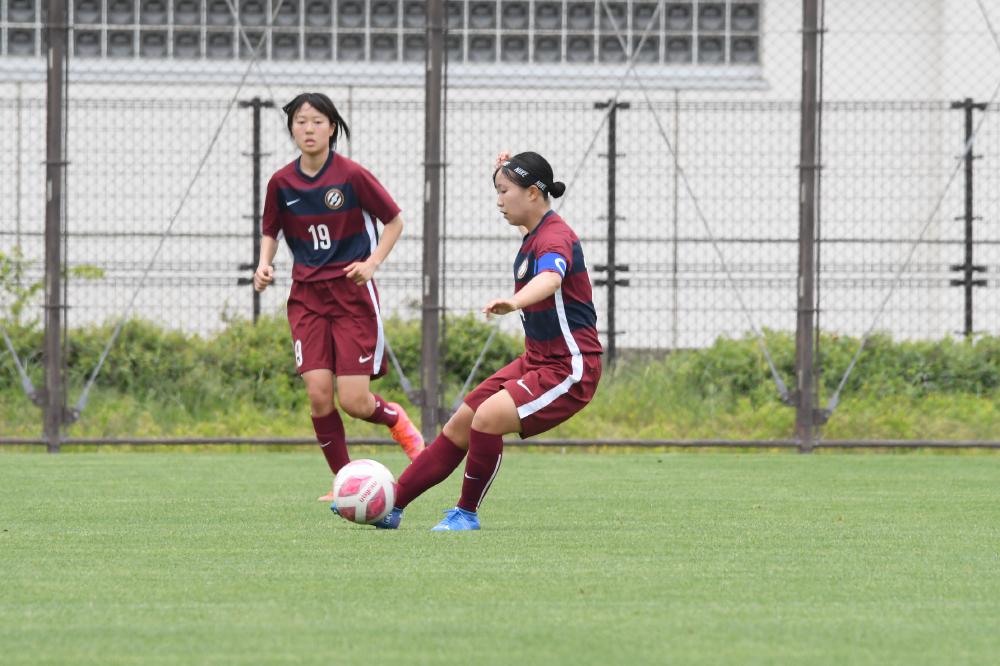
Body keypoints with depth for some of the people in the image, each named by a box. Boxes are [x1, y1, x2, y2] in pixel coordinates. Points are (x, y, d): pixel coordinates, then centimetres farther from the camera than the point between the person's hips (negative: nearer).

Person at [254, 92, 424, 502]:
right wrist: (264, 265, -4)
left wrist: (373, 262, -12)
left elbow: (394, 221, 2)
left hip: (353, 293, -3)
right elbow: (271, 232, 16)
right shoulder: (281, 183, 0)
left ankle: (399, 422, 26)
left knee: (354, 402, -9)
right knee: (318, 393, -11)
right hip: (308, 295, 3)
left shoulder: (352, 176, -10)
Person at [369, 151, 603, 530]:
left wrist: (514, 302, -66)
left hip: (569, 370, -10)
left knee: (488, 416, -27)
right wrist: (507, 172, 30)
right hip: (536, 360, 10)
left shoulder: (555, 237, -20)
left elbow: (550, 279, -46)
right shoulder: (534, 233, 9)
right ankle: (391, 505, 15)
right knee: (459, 425, 8)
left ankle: (467, 513, -10)